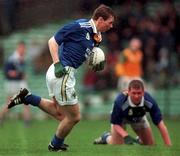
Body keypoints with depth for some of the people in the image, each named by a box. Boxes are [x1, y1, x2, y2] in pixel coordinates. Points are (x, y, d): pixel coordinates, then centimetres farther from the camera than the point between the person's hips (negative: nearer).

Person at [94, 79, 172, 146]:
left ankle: (139, 141, 31)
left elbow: (160, 124, -34)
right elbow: (115, 124, -29)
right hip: (121, 118, -2)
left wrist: (169, 146, -41)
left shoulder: (149, 101, -38)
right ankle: (106, 137, 25)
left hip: (139, 118, 2)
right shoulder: (120, 102, -42)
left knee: (150, 145, -2)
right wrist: (126, 136, -48)